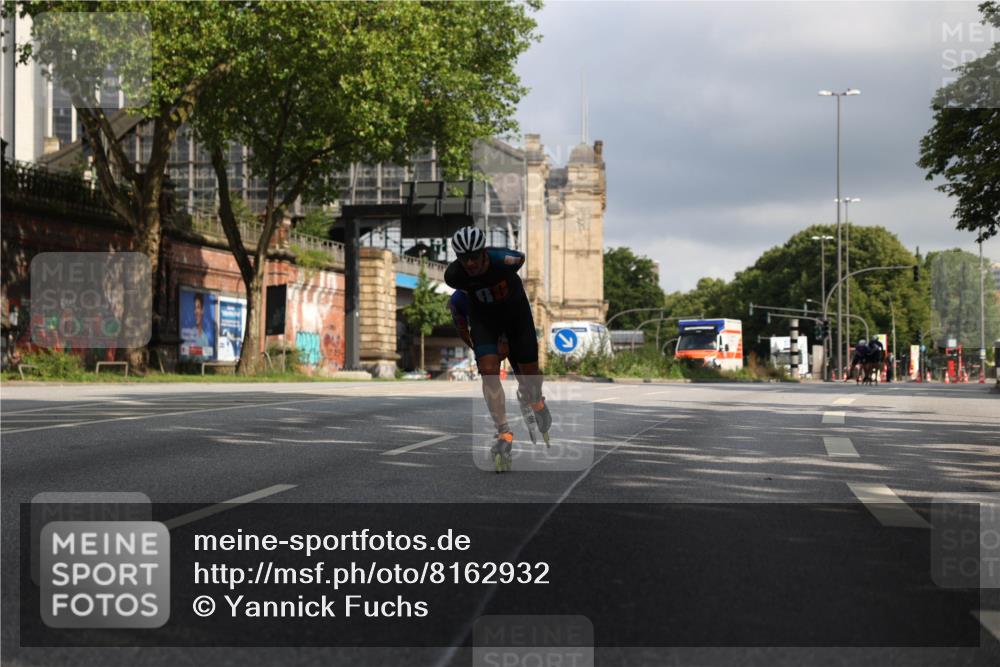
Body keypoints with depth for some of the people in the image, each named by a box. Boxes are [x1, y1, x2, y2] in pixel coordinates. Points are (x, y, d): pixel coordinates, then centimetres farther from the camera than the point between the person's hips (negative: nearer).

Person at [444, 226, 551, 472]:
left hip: (515, 308, 0)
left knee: (529, 372, 4)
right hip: (483, 314, 0)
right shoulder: (454, 275, -28)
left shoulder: (503, 260, -34)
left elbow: (521, 258, -9)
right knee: (488, 370, -20)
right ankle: (504, 435, -15)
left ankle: (538, 404, 40)